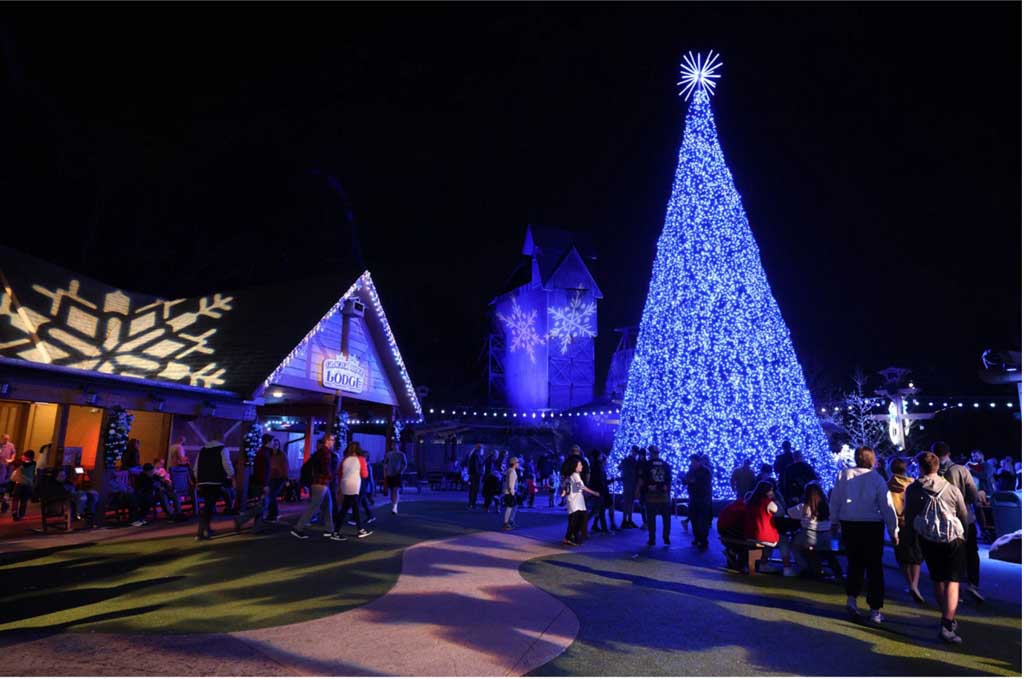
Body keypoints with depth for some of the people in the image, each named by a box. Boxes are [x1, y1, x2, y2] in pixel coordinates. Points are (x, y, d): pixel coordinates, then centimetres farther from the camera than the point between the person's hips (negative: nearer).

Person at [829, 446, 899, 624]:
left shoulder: (843, 475, -3)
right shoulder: (877, 479, -8)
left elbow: (834, 501, 2)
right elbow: (887, 507, -6)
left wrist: (834, 521, 14)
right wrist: (893, 531, 2)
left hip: (849, 524, 2)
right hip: (872, 526, -2)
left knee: (854, 563, 18)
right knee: (874, 567, 8)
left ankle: (851, 598, 5)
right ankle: (875, 610, 11)